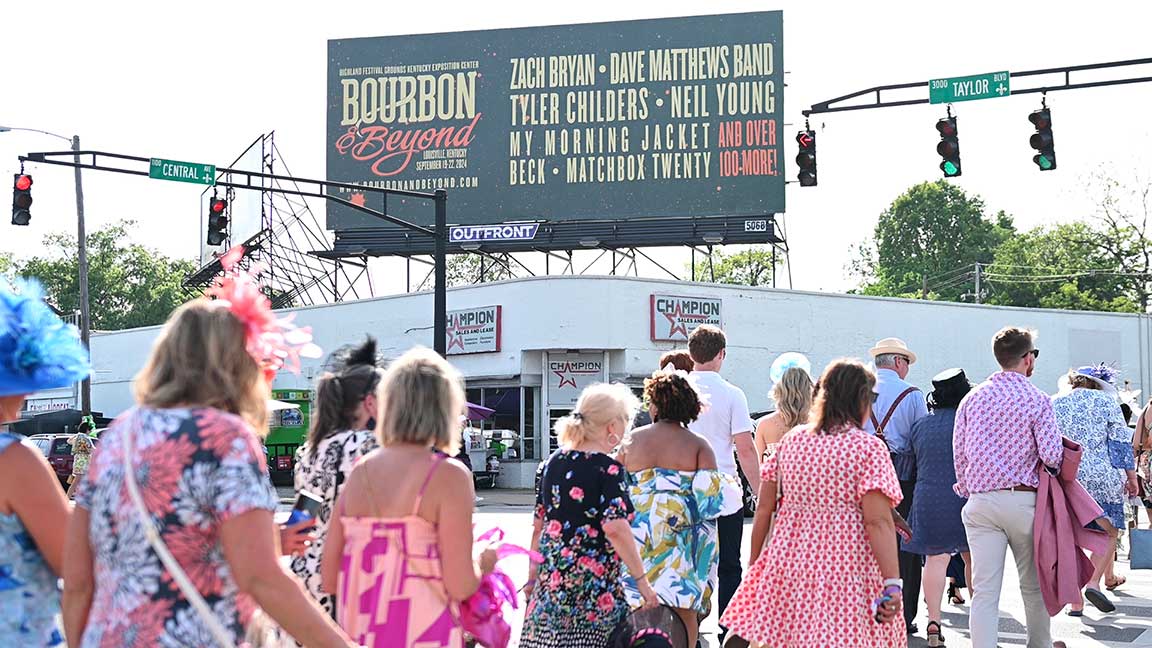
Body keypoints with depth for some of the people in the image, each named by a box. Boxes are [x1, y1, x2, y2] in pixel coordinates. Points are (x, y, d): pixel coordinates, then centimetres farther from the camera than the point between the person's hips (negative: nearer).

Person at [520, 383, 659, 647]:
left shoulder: (550, 463, 10)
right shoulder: (607, 468, -10)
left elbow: (538, 525, 14)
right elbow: (615, 528, -19)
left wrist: (533, 574, 22)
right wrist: (642, 580, -14)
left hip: (552, 576, 6)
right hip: (594, 583, -6)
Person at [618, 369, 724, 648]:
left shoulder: (632, 440, 3)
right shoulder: (698, 446, -4)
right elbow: (710, 497, -11)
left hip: (638, 531, 2)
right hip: (682, 535, -2)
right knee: (683, 608, 4)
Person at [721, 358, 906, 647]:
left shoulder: (790, 440, 9)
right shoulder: (869, 448, -6)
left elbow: (764, 509, 11)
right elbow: (878, 522, -14)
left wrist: (754, 563, 20)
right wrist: (892, 584, -15)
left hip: (787, 560, 5)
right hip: (845, 572, -5)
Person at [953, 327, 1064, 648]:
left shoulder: (972, 397, 6)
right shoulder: (1037, 399, -5)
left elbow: (958, 452, 6)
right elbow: (1052, 456, -11)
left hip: (980, 501, 2)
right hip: (1024, 500, -2)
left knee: (984, 589, -1)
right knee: (1034, 585, 15)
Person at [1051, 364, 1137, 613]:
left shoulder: (1051, 404, 11)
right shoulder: (1105, 400, 3)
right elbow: (1121, 441, -1)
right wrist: (1131, 477, 4)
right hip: (1101, 478, -3)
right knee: (1107, 533, 6)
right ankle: (1094, 582, -15)